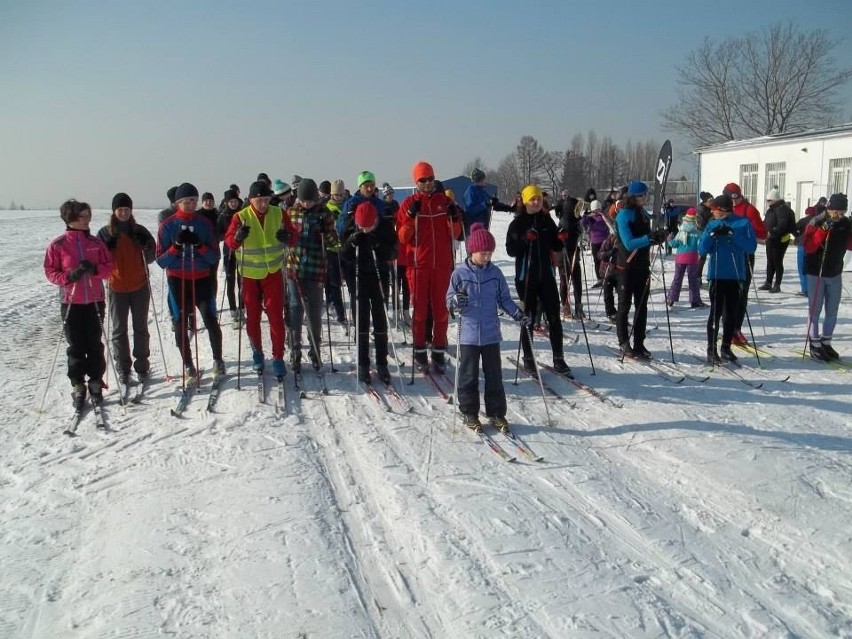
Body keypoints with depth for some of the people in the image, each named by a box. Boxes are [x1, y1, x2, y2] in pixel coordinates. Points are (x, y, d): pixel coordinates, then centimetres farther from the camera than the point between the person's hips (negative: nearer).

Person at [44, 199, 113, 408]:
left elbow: (109, 268, 4)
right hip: (71, 302, -2)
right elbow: (50, 272, -1)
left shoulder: (96, 243, 4)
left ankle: (96, 384, 17)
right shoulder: (58, 245, -3)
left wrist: (94, 269, -16)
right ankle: (78, 387, 13)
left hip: (95, 301, 2)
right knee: (76, 346, 4)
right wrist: (69, 276, -19)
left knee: (95, 345, 6)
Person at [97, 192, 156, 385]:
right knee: (119, 330, 5)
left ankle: (142, 365, 18)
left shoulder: (139, 231, 2)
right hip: (116, 288, 0)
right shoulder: (105, 233, 1)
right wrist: (108, 247, -18)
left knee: (141, 328, 8)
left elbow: (151, 258, 4)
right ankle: (123, 369, 14)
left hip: (140, 286, 0)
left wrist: (146, 245, -16)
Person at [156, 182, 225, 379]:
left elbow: (215, 257, 0)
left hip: (201, 279, 0)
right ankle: (187, 364, 18)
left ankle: (218, 360, 12)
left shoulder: (204, 224, 3)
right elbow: (161, 260, -4)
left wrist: (199, 246, -18)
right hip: (177, 280, 0)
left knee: (211, 320, -6)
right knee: (181, 323, 4)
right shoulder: (167, 226, -1)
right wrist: (176, 246, -19)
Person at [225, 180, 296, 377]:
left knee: (276, 316, -2)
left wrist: (287, 237, -20)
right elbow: (229, 242, -7)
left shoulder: (279, 214, -4)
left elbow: (293, 235, 4)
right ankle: (257, 352, 29)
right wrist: (238, 237, -30)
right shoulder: (240, 217, -8)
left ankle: (278, 358, 7)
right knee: (252, 316, 10)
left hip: (273, 273, 0)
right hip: (249, 274, 0)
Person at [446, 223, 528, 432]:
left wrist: (518, 315, -3)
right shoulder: (460, 273, -5)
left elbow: (504, 299, 10)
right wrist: (456, 302, -25)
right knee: (469, 375, 6)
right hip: (469, 334, -2)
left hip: (491, 334, 2)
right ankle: (469, 413, 19)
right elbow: (449, 301, -2)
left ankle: (497, 413, 19)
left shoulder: (495, 273, 3)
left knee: (494, 375, 8)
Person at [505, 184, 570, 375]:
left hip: (546, 275, 3)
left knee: (554, 317, 2)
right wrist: (524, 240, -24)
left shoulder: (547, 221, 8)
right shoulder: (518, 223, -3)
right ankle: (528, 359, 15)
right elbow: (511, 250, -8)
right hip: (526, 277, -3)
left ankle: (558, 359, 11)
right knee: (528, 318, 4)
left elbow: (556, 247, 13)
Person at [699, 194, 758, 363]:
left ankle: (726, 347, 21)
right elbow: (702, 249, 1)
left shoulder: (743, 223, -1)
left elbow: (751, 247, -10)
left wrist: (732, 234, -19)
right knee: (716, 312, -3)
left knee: (732, 313, 8)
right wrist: (711, 234, -15)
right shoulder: (712, 224, 5)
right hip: (717, 275, 0)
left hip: (736, 275, 0)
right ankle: (711, 349, 0)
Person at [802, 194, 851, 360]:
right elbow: (808, 248, -21)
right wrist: (823, 230, -31)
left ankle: (826, 343, 20)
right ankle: (815, 345, 7)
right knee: (815, 310, 0)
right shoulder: (816, 222, -14)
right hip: (816, 273, -5)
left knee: (832, 311, 9)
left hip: (835, 274, 5)